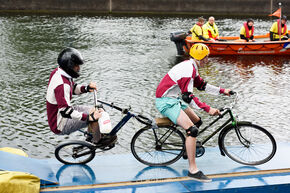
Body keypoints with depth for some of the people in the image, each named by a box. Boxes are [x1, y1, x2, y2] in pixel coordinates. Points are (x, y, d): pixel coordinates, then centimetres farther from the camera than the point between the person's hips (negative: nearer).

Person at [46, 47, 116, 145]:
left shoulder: (58, 72, -1)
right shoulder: (61, 85, -32)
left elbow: (73, 88, 13)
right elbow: (65, 111, -38)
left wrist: (86, 88, -7)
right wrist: (90, 117, -38)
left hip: (57, 114, 10)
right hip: (60, 126, -10)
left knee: (93, 111, 15)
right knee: (95, 117, -18)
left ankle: (91, 138, 30)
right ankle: (97, 141, 4)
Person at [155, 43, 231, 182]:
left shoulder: (192, 67, 12)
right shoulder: (188, 69, -21)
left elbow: (202, 85, 23)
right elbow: (188, 96, -27)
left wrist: (222, 91, 20)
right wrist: (208, 109, -29)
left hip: (173, 99, 11)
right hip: (166, 102, -11)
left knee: (197, 122, 18)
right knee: (192, 129, -21)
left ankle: (188, 149, 35)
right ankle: (193, 170, -21)